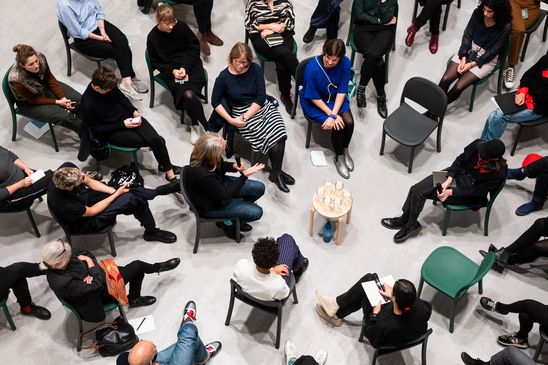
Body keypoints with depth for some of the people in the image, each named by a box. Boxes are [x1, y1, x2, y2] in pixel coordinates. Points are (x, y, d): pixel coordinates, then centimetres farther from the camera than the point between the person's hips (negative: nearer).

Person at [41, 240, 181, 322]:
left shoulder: (65, 254, -20)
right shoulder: (60, 283, -39)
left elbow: (87, 254, -4)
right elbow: (97, 285, -33)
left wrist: (90, 276, -20)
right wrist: (89, 261, -22)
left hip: (94, 276, 7)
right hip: (96, 297, -6)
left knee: (137, 265, 7)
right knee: (137, 266, -4)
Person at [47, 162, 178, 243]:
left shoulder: (67, 168, -25)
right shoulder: (61, 203, -39)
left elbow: (90, 182, -5)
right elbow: (91, 211, -23)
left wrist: (114, 190, -17)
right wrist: (117, 194, -18)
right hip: (83, 222, -6)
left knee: (135, 196, -12)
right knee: (134, 200, -17)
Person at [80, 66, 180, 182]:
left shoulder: (108, 85, -10)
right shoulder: (87, 105, -26)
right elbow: (96, 129, -16)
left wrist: (134, 111, -5)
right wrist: (122, 125, -19)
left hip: (127, 116, 5)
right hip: (112, 133, -5)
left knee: (156, 139, -17)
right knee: (152, 141, -17)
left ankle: (168, 168, -1)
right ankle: (165, 166, 3)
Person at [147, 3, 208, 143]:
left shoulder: (181, 26, -6)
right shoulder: (152, 37, -4)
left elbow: (195, 46, 0)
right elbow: (156, 62, 5)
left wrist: (185, 67, -11)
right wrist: (172, 71, -12)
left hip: (190, 64, 0)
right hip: (170, 70, 0)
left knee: (188, 94, -30)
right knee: (188, 95, -28)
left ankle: (195, 125, -8)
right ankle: (208, 128, -14)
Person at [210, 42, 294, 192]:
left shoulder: (255, 69, -4)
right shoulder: (224, 77, -7)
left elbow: (261, 97, -6)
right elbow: (215, 102, 3)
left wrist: (245, 117, -15)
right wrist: (230, 120, -9)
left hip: (262, 106, 3)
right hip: (241, 112, -2)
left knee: (279, 133, -25)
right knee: (272, 140, -22)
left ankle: (276, 172, -5)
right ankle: (277, 173, 2)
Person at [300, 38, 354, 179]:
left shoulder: (345, 63, -18)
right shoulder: (313, 67, -29)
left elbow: (341, 91, -12)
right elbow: (313, 97, -19)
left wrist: (334, 114, -23)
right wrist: (331, 115, -22)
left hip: (335, 98, 4)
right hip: (313, 103, -4)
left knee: (349, 122, -19)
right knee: (338, 126, -20)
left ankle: (345, 150, 11)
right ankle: (339, 157, 6)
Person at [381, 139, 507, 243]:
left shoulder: (500, 173, -27)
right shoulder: (478, 145, -19)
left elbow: (478, 191, -18)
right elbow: (460, 160, -4)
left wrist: (451, 192, -19)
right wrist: (448, 180, -13)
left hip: (468, 195, -5)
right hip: (457, 174, 5)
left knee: (419, 193, -13)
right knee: (416, 189, -8)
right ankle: (404, 220, 15)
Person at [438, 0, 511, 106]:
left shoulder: (505, 27, -21)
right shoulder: (478, 13, -10)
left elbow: (493, 50, -15)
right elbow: (467, 35, -3)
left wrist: (472, 64, -17)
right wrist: (463, 58, -13)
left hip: (487, 59, -4)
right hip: (469, 50, 4)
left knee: (459, 87, -20)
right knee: (445, 79, -17)